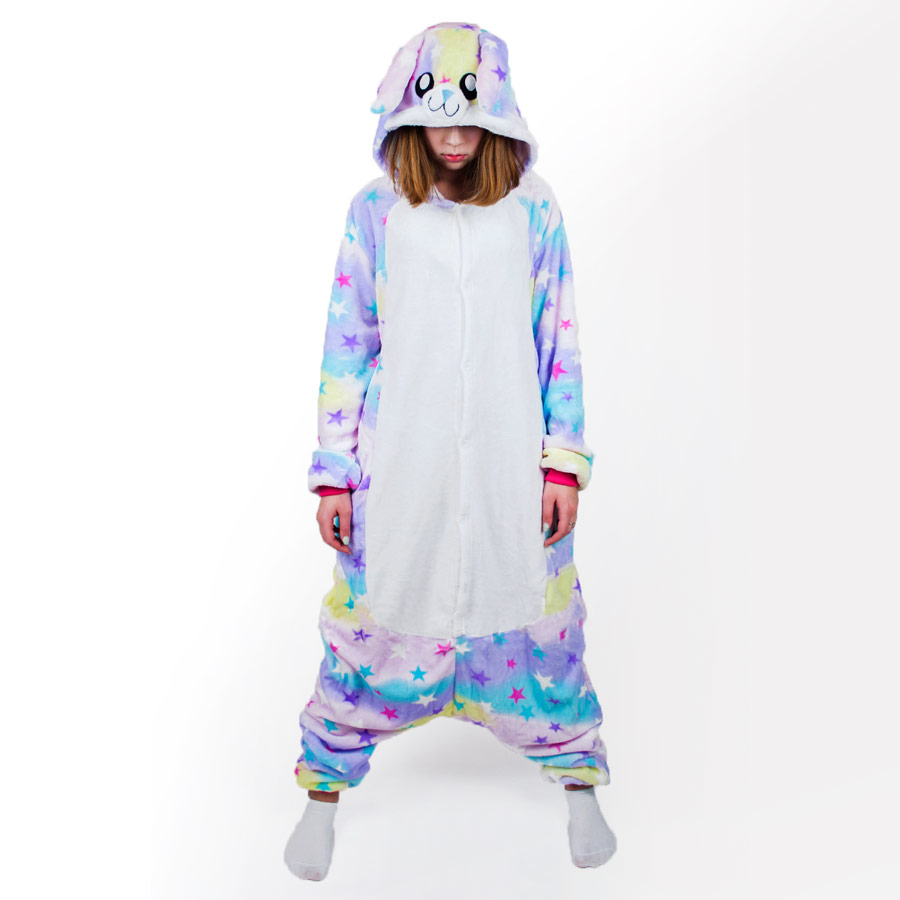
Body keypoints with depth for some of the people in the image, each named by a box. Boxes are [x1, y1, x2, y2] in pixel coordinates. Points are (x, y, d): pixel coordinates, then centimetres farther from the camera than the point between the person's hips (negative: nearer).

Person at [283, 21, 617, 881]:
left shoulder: (532, 207, 2)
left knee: (534, 615, 11)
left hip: (509, 466, 1)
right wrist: (332, 471, 0)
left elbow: (558, 341, 4)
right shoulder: (376, 209, 1)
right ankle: (324, 789, 30)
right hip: (397, 466, 0)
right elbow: (346, 343, 2)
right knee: (372, 620, 8)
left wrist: (565, 462, 0)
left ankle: (579, 784, 34)